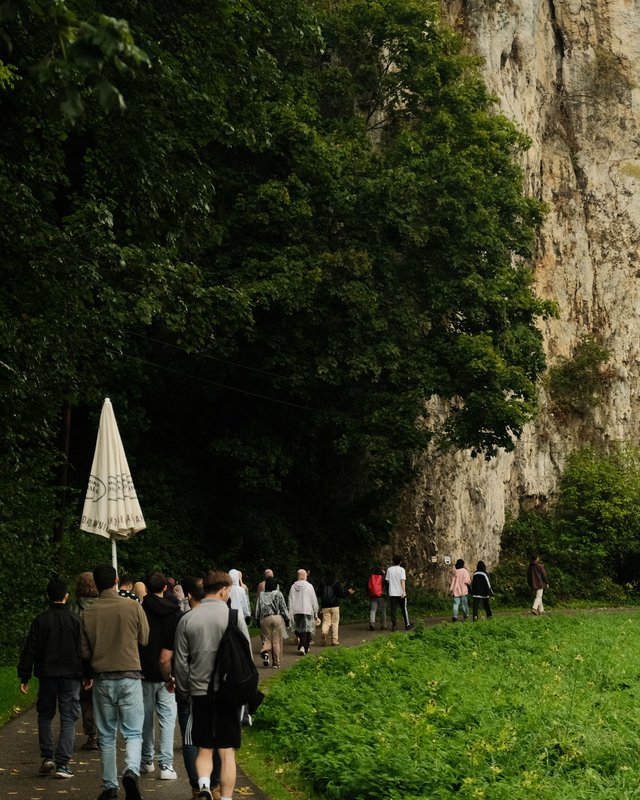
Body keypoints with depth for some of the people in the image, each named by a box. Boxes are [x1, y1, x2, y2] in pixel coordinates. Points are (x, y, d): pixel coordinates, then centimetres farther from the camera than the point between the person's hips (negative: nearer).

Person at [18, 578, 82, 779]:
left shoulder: (40, 621, -2)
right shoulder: (76, 620, -3)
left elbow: (30, 650, -2)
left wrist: (24, 677, 3)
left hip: (47, 675, 1)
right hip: (71, 676, -1)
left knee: (45, 716, 17)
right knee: (68, 720, 3)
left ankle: (47, 757, 7)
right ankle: (62, 764, -4)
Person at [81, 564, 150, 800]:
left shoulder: (89, 613, -4)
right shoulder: (133, 607, -8)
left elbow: (85, 651, 3)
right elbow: (145, 639, 1)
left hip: (102, 679, 2)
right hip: (130, 677, -2)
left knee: (106, 736, 14)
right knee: (133, 733, 3)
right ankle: (131, 770, -22)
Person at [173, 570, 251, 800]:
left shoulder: (187, 619, -1)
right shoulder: (234, 616, -6)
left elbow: (180, 662, 3)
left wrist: (183, 691, 15)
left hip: (200, 692, 2)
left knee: (204, 749, 13)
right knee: (227, 752, 7)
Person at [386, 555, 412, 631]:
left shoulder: (389, 570, 5)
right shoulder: (401, 569, -6)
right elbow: (403, 581, -15)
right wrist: (404, 591, -20)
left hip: (392, 593, 3)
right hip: (400, 593, -3)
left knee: (393, 610, 2)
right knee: (404, 609, 8)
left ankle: (393, 625, -6)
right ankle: (407, 625, 15)